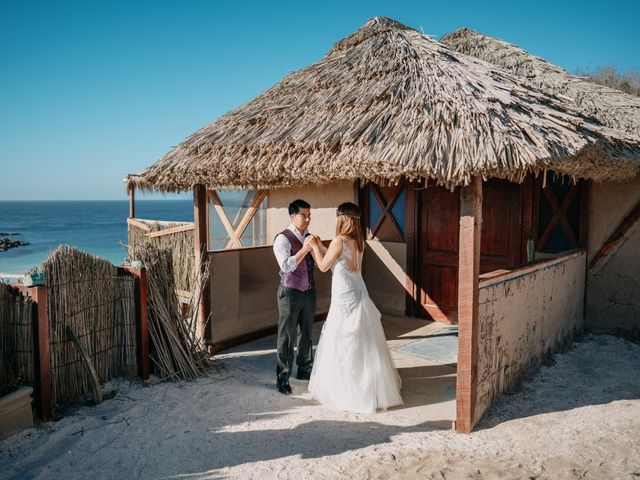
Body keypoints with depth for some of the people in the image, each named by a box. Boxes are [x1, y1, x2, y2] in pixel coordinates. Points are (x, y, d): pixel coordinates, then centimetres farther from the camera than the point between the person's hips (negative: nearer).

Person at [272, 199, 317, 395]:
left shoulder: (308, 236, 7)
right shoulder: (283, 239, -14)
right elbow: (286, 266, -25)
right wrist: (304, 249, -30)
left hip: (309, 292, 7)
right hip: (290, 293, -7)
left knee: (306, 333, 19)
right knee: (287, 337, 3)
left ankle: (304, 370, 36)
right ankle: (282, 377, 16)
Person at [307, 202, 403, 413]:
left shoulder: (339, 241, -17)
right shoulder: (359, 241, 5)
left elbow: (323, 266, -8)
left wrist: (315, 247, 6)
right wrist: (321, 247, 19)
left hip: (344, 297, -8)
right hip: (358, 294, 8)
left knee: (342, 343, 4)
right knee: (363, 344, 17)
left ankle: (346, 391, 15)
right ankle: (371, 388, 30)